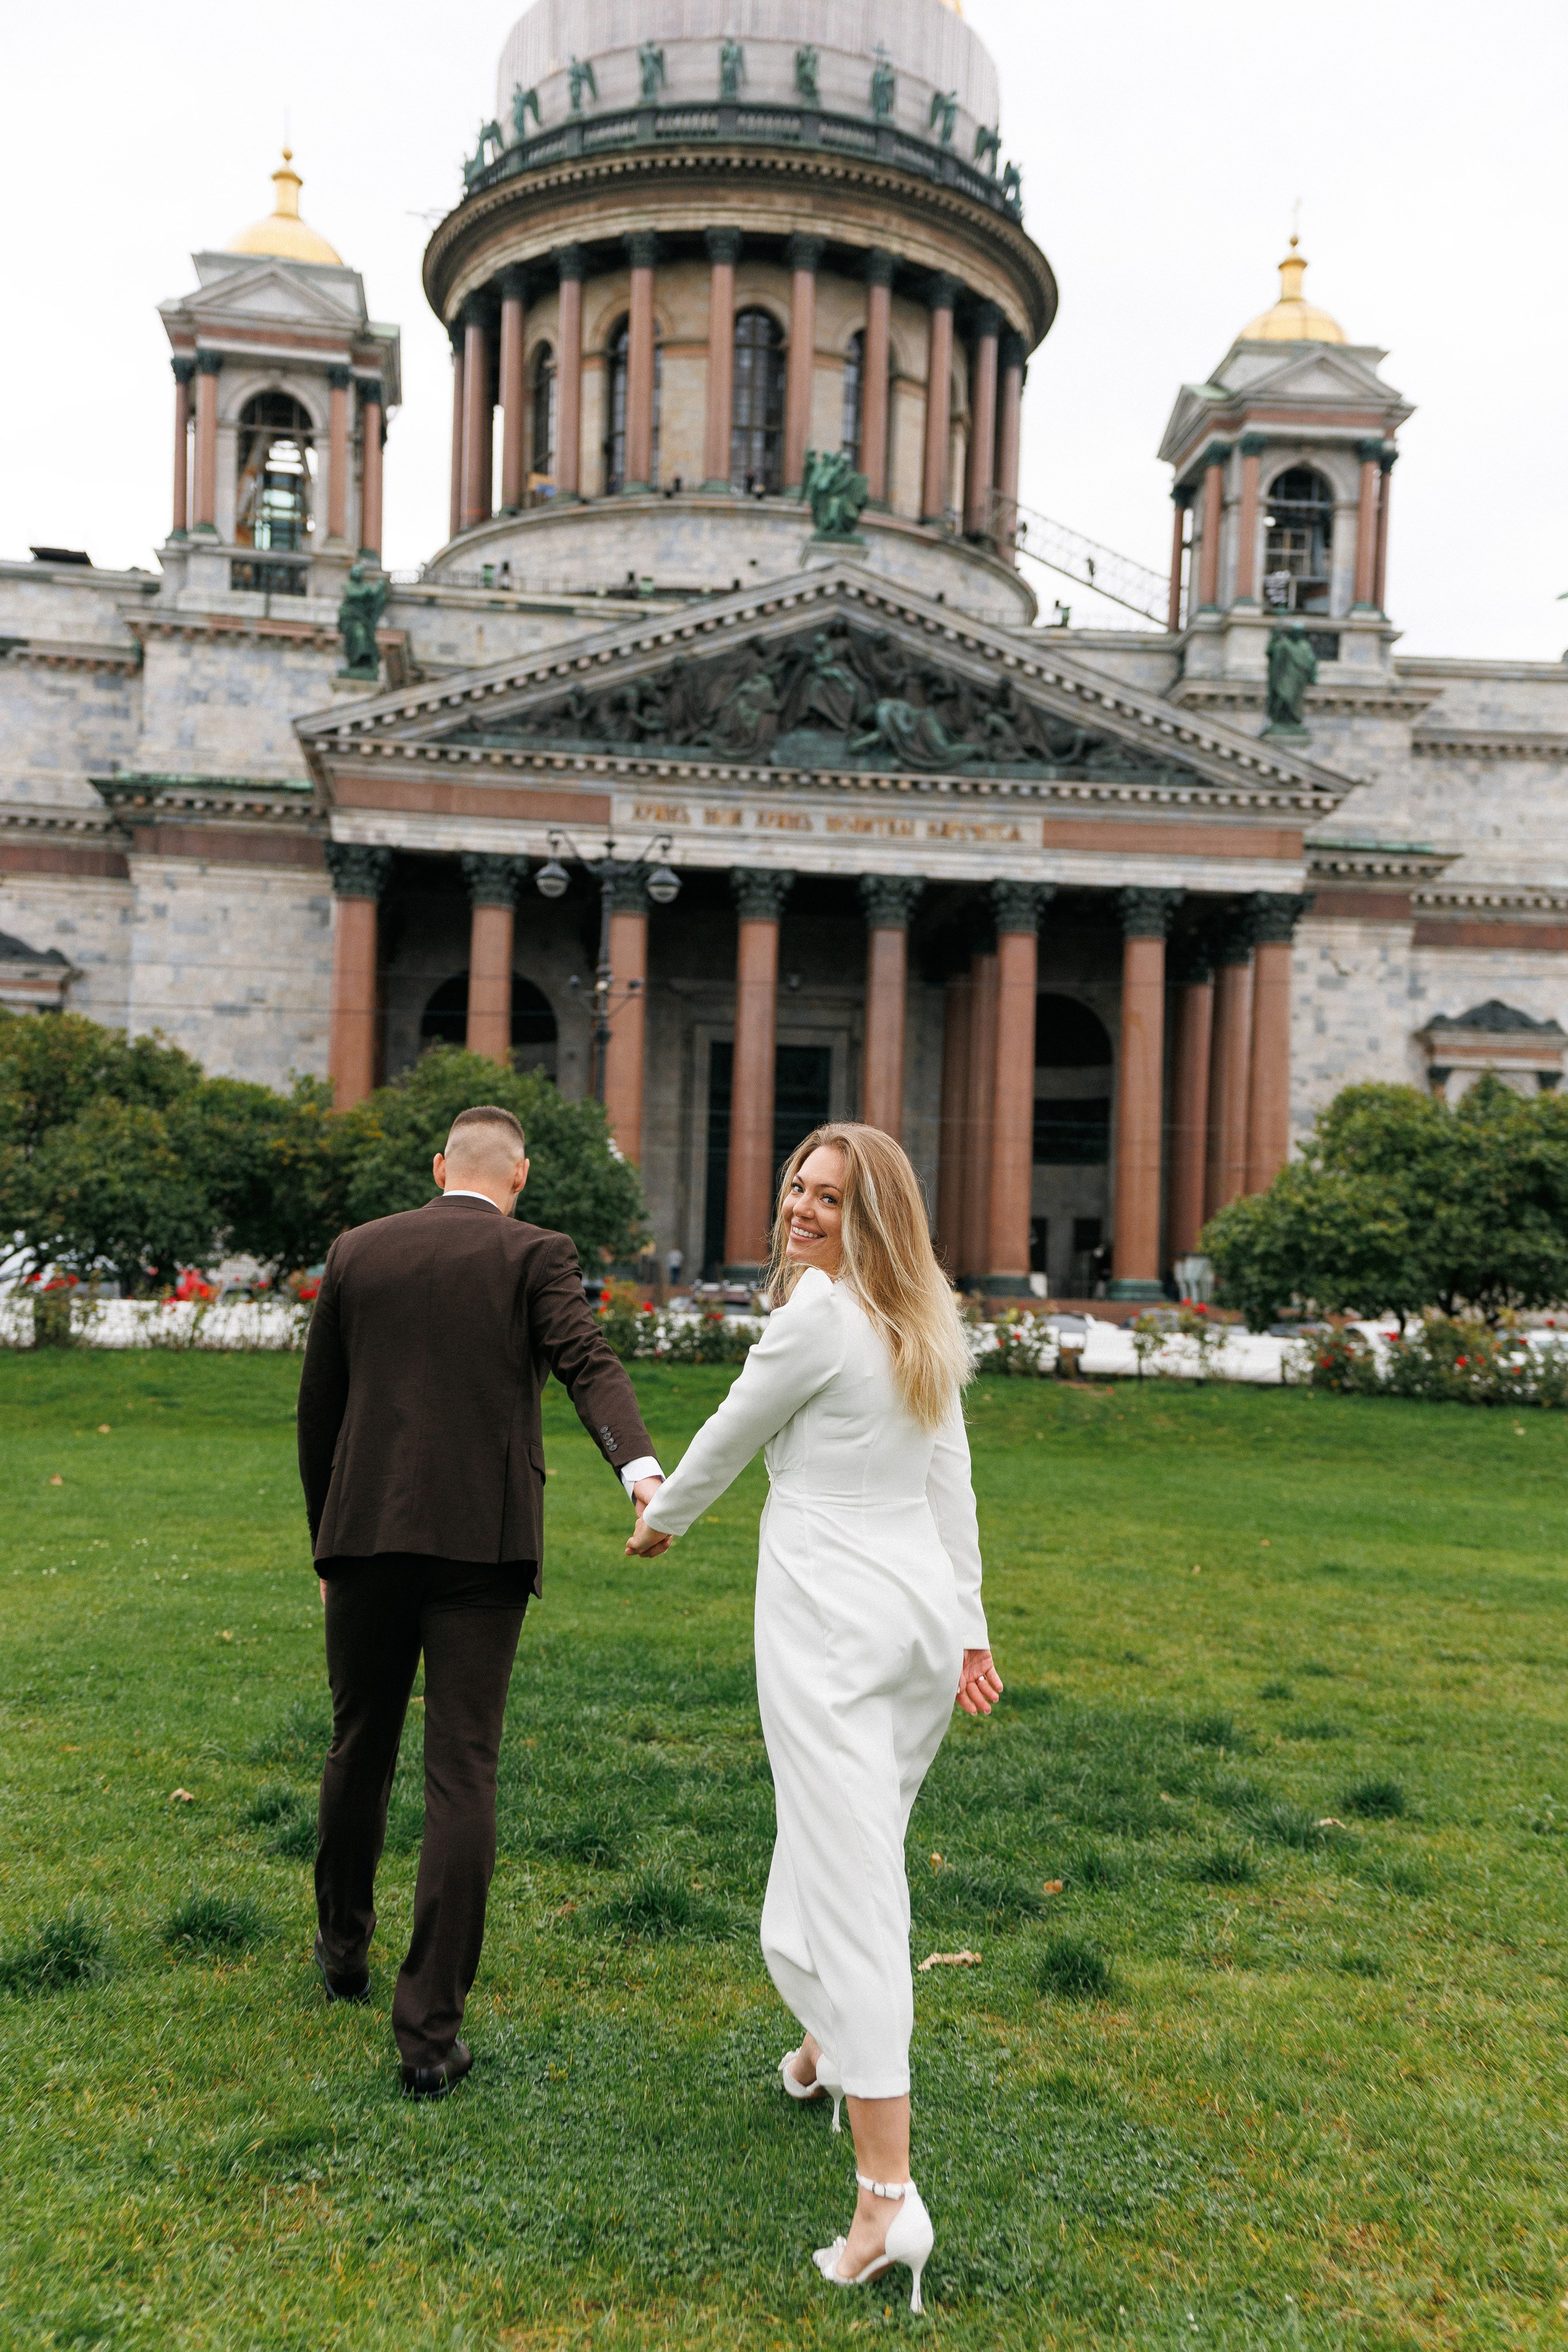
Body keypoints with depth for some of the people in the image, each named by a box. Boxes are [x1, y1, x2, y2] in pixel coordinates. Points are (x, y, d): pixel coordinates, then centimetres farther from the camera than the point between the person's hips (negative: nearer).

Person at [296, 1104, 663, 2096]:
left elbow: (318, 1409, 15)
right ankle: (431, 2030, 4)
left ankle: (344, 1949, 41)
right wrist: (640, 1468, -31)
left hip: (367, 1536, 3)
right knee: (463, 1777, 1)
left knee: (361, 1749, 21)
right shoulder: (537, 1256, 1)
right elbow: (588, 1362, -18)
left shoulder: (357, 1252, 10)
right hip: (483, 1541, -3)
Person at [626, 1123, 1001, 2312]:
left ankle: (890, 2200, -3)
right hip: (924, 1612, 8)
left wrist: (662, 1518, 17)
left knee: (851, 1882, -6)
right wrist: (969, 1627, 19)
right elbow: (952, 1487, 14)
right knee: (858, 1844, 26)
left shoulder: (820, 1315, -14)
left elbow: (730, 1435, -2)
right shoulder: (927, 1326, 10)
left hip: (831, 1622, -8)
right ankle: (831, 2046, 48)